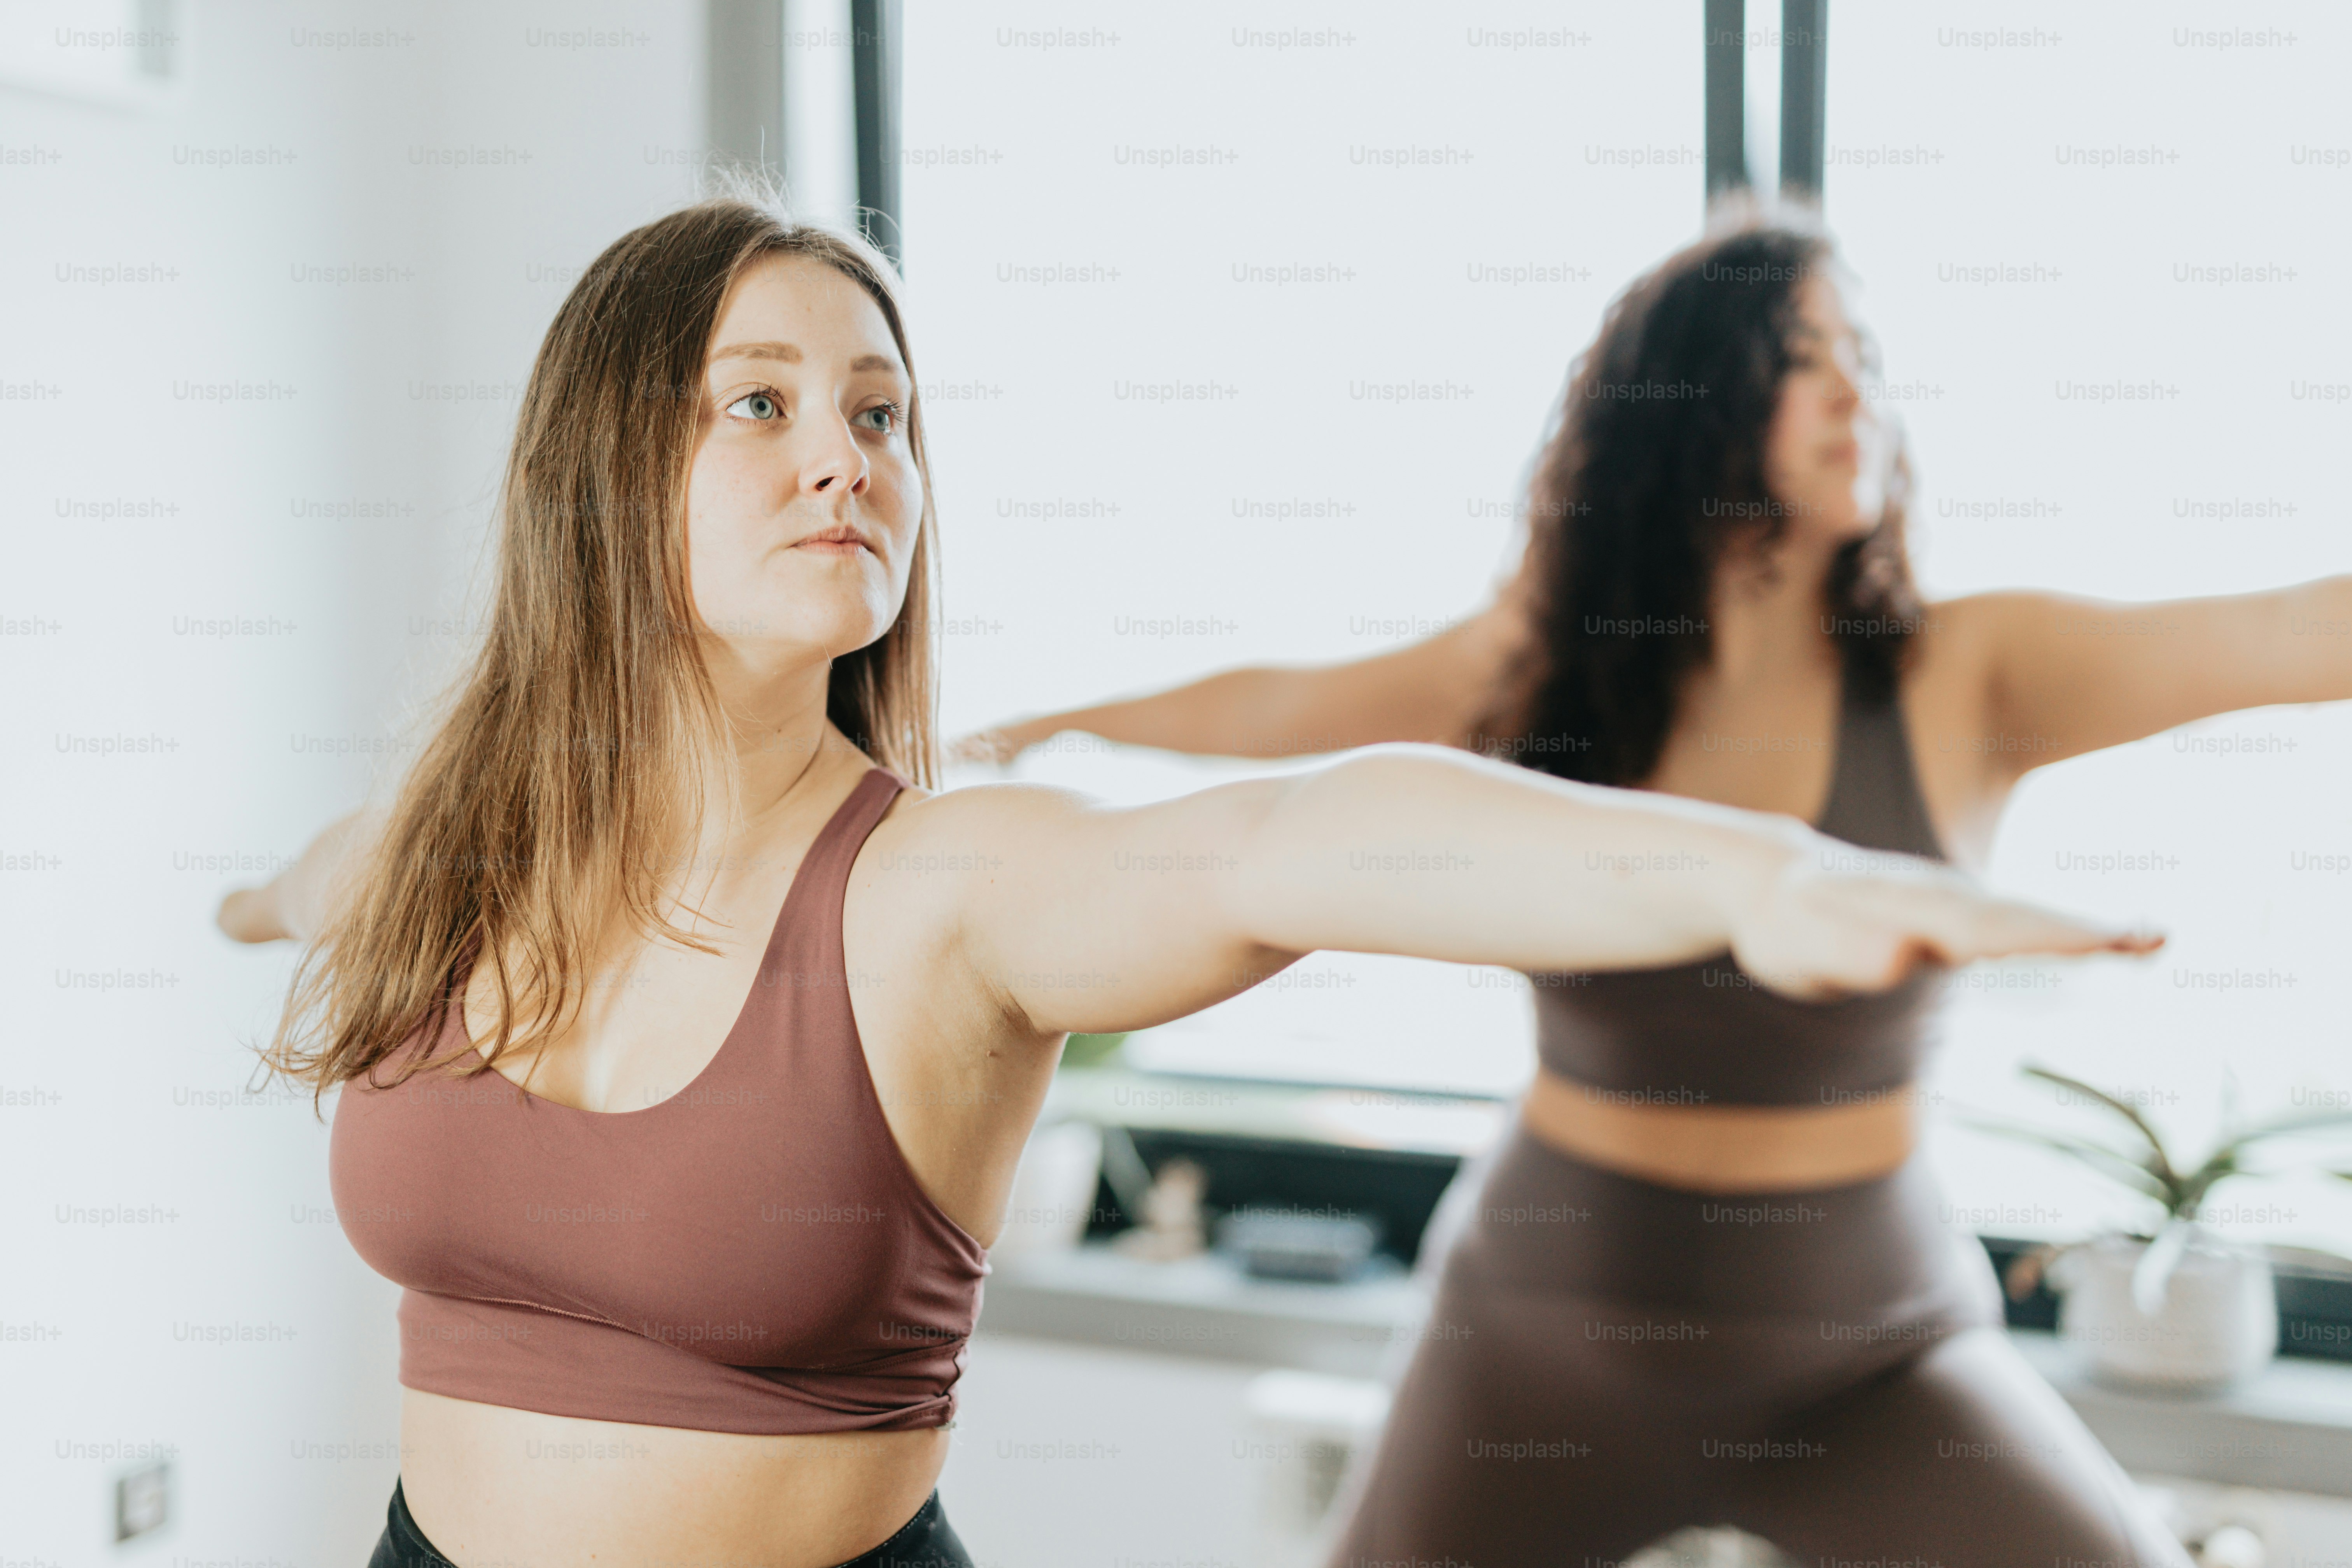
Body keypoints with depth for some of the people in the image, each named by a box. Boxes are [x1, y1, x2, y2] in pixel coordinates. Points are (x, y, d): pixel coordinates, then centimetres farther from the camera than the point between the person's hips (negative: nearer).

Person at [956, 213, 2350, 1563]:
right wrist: (1065, 720, 25)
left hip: (1864, 1352, -1)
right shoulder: (1545, 663, -3)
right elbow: (1283, 703, 12)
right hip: (1550, 1326, 2)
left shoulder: (1964, 682, -10)